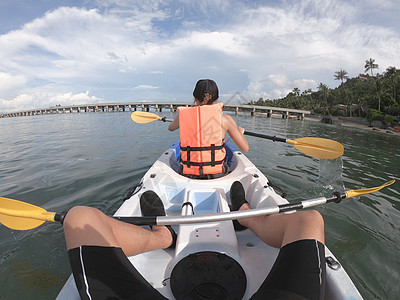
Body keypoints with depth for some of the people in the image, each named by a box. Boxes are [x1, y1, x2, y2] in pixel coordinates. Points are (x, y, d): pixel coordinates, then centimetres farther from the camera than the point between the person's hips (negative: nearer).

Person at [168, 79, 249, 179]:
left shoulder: (182, 115, -2)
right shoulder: (225, 118, -7)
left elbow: (170, 128, 22)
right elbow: (245, 148, -1)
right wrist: (240, 131, 20)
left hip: (188, 174, 2)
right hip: (216, 174, -1)